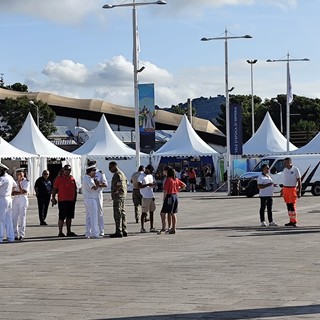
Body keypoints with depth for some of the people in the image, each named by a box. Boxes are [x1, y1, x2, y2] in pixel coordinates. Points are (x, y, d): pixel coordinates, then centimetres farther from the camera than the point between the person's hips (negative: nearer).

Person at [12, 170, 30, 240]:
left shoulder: (26, 182, -1)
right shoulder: (15, 181, 11)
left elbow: (22, 191, -14)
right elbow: (12, 192, 2)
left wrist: (19, 182, -14)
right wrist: (20, 192, -13)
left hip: (23, 199, -4)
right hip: (15, 199, 4)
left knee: (22, 217, -5)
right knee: (14, 217, -1)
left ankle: (22, 235, -2)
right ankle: (15, 234, 2)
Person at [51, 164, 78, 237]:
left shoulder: (72, 178, 11)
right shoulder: (59, 178, -2)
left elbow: (75, 189, 18)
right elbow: (54, 188, -3)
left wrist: (75, 198, 14)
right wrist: (53, 198, -9)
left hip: (71, 201, 5)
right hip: (62, 201, -5)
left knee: (69, 217, 10)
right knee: (62, 217, -4)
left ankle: (69, 232, 18)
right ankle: (60, 232, 0)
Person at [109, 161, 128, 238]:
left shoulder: (117, 174, -14)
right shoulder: (122, 173, 18)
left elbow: (120, 185, -25)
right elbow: (126, 183, 21)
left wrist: (114, 191, -15)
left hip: (118, 196, -11)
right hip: (123, 195, 11)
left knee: (117, 214, -9)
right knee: (122, 213, 12)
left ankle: (119, 232, -10)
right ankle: (124, 231, 15)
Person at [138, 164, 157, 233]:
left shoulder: (151, 176, 16)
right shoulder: (141, 176, -8)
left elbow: (154, 183, 22)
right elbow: (139, 186, -16)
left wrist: (153, 185, -1)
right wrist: (148, 184, -24)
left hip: (151, 196, 8)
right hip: (145, 197, -8)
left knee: (151, 212, 9)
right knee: (144, 212, -4)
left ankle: (152, 228, 14)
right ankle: (142, 228, -1)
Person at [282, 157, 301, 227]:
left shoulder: (295, 170, -6)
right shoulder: (285, 170, 12)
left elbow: (299, 181, -6)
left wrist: (299, 192, -11)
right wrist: (282, 190, 16)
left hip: (292, 189, -6)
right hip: (285, 189, 6)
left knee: (292, 205, -10)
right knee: (288, 206, 7)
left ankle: (294, 221, -7)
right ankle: (291, 221, 12)